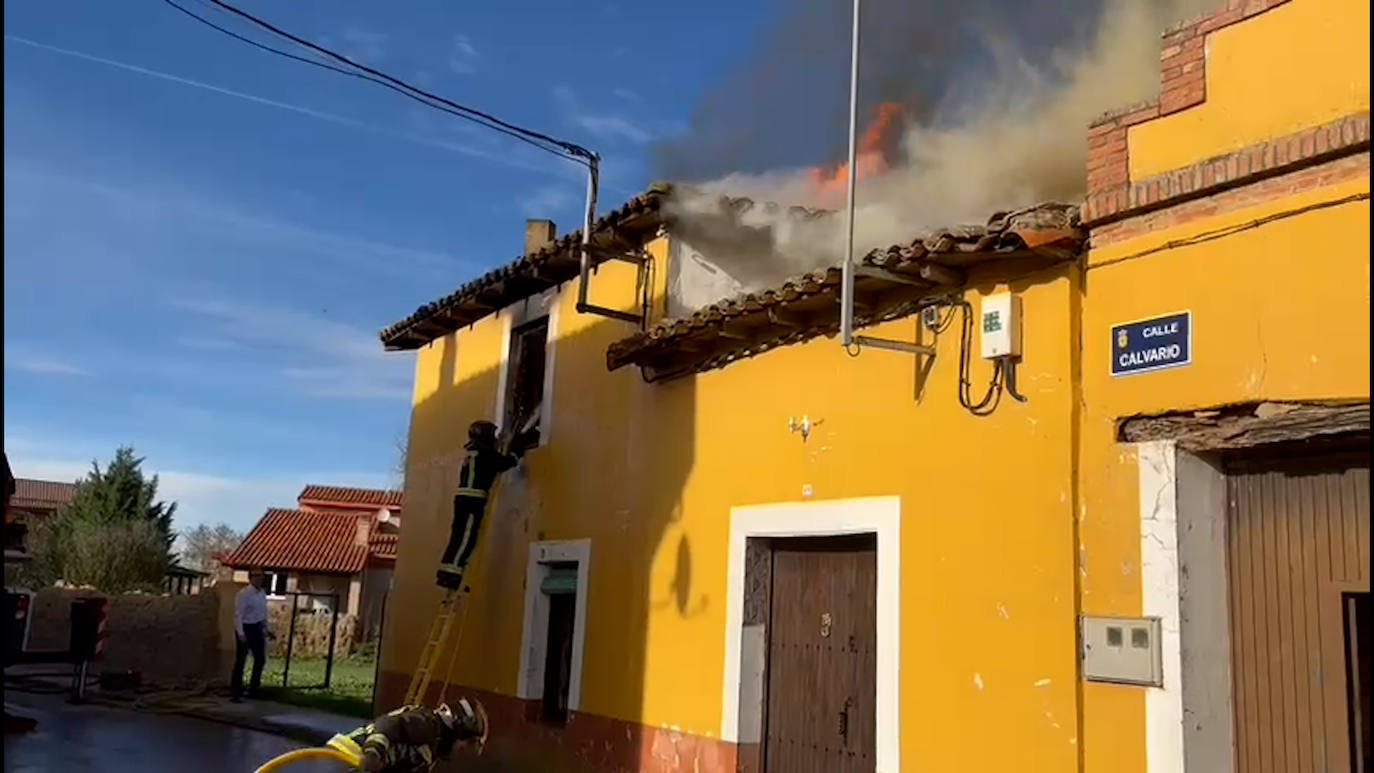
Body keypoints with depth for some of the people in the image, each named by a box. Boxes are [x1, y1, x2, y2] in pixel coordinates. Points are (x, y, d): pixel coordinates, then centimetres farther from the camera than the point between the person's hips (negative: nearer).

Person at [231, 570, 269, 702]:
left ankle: (254, 689, 29)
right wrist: (241, 633, -21)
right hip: (245, 627, -8)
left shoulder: (262, 593, 7)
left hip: (257, 628, 8)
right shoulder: (243, 594, -15)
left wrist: (264, 629, 13)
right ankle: (237, 693, 5)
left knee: (260, 659, 14)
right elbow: (238, 614, -17)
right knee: (240, 661, -2)